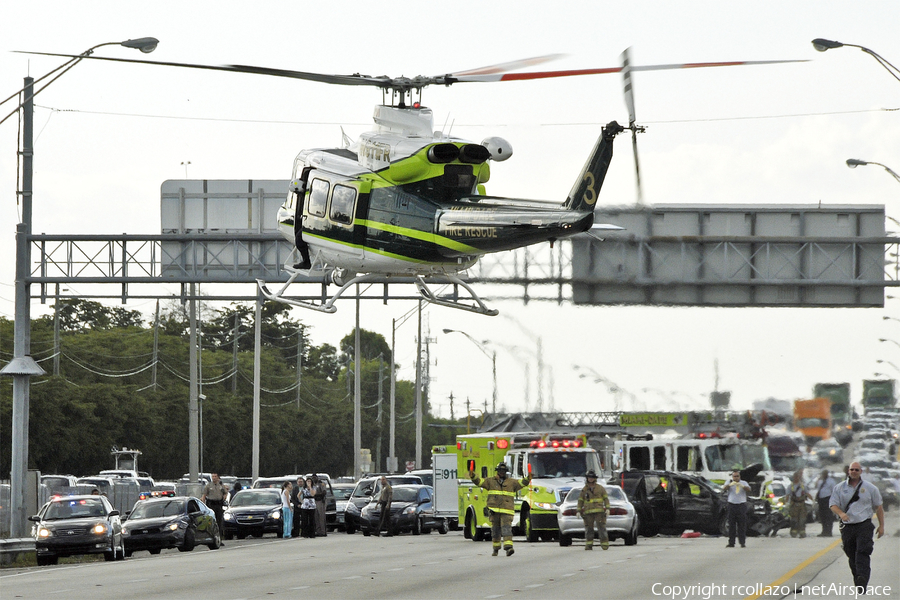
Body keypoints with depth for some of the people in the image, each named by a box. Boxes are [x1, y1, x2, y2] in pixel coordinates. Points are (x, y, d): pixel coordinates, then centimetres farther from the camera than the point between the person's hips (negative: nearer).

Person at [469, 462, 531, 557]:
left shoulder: (511, 482, 10)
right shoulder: (490, 481, 12)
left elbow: (521, 483, -1)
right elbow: (479, 482, 4)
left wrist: (527, 479, -21)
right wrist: (473, 476, -14)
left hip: (506, 511, -2)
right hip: (494, 510, 2)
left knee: (506, 529, -15)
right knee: (495, 530, 7)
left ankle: (508, 547, -26)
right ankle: (496, 549, 20)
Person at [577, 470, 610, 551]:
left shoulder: (600, 488, 8)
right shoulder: (584, 490, 12)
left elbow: (606, 498, 6)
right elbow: (580, 501, 13)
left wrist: (607, 508, -5)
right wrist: (579, 511, 4)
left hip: (599, 511, -2)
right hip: (588, 513, 2)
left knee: (601, 528, -7)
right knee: (588, 529, -2)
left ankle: (605, 545, -7)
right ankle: (589, 545, 1)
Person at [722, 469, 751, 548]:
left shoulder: (744, 483, 9)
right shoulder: (729, 483, 9)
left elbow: (748, 489, -10)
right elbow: (724, 488, -11)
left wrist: (742, 486, -31)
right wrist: (730, 485, -32)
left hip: (741, 505, 0)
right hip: (732, 505, 0)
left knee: (742, 526, -3)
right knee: (731, 525, 0)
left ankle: (743, 542, -2)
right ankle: (731, 543, 1)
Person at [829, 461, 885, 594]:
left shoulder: (870, 488, 7)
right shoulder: (839, 488, 8)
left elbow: (878, 507, 13)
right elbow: (833, 505, 3)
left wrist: (881, 526, 9)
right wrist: (841, 513, -19)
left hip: (864, 525, -2)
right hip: (847, 527, 2)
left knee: (863, 553, -18)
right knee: (852, 557, 6)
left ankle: (862, 581, -30)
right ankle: (858, 582, 19)